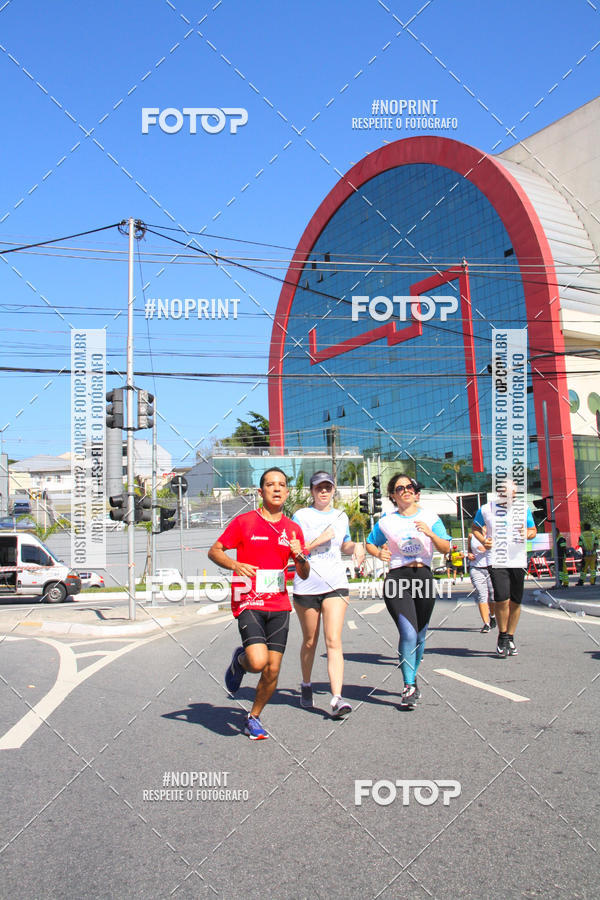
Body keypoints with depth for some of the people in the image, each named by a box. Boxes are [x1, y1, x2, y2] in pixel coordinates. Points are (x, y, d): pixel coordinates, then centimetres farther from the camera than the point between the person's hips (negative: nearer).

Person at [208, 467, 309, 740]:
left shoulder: (293, 529, 10)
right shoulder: (244, 522, -1)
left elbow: (304, 575, 14)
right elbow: (214, 551, 2)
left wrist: (300, 557, -9)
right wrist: (235, 565, -18)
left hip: (279, 605, 4)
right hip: (248, 603, -4)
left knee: (273, 670, 2)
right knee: (258, 661, -21)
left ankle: (254, 718, 25)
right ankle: (239, 661, 16)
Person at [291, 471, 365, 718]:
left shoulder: (341, 517, 11)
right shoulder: (301, 516, -1)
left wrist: (356, 546, 7)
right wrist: (320, 540, -16)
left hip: (335, 585, 2)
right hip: (306, 585, -2)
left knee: (334, 642, -10)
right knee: (310, 641, 12)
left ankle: (337, 699, -16)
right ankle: (306, 686, 35)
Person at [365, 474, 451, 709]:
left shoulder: (430, 518, 7)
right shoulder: (386, 521, 6)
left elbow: (446, 549, 1)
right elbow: (369, 543, 18)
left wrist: (430, 534, -17)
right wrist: (379, 553, -4)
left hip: (423, 576, 2)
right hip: (397, 578, -2)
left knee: (419, 636, 12)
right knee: (408, 633, -16)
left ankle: (412, 681, 32)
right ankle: (409, 687, -6)